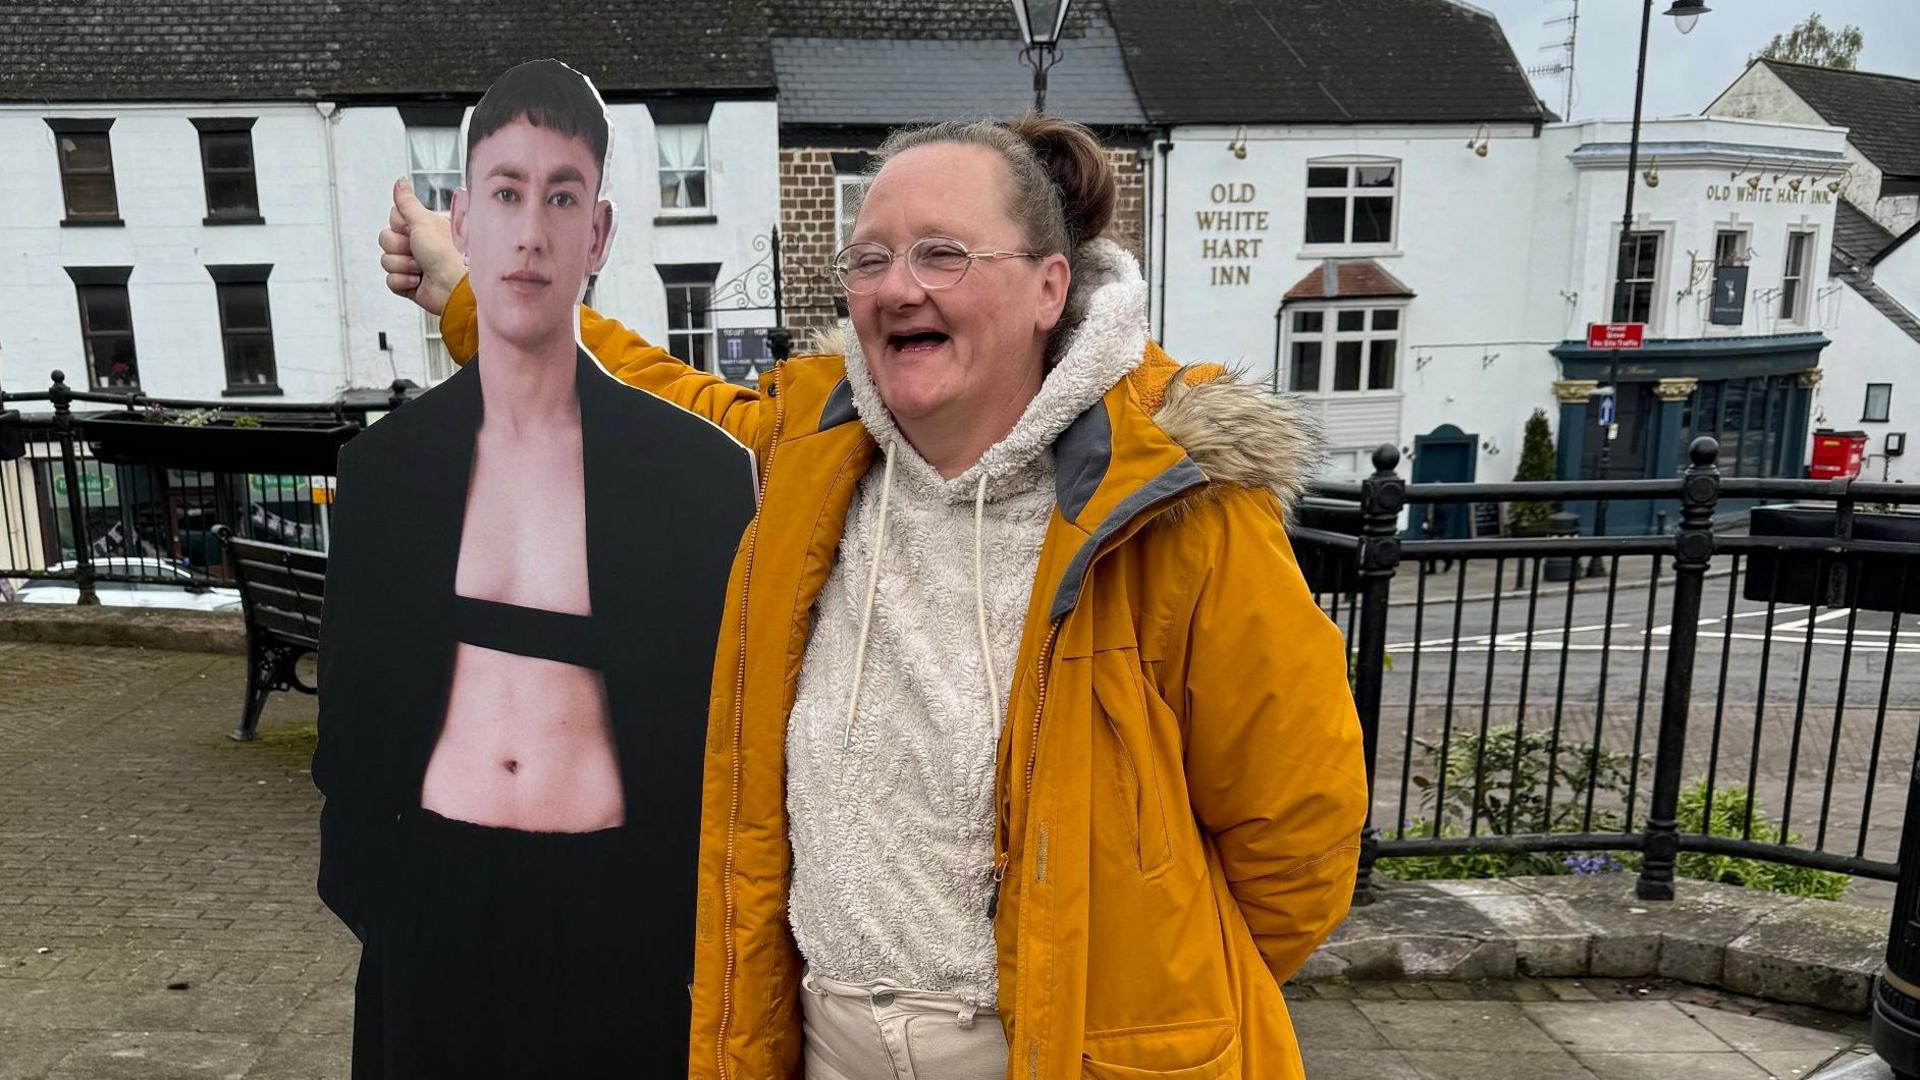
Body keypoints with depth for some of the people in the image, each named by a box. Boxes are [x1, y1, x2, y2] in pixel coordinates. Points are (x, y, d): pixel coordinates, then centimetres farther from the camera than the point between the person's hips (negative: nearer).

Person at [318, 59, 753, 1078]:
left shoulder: (697, 467, -9)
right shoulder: (381, 462, 0)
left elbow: (725, 729, -3)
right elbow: (352, 708, 9)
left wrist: (706, 935, 0)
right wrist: (363, 892, 10)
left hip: (617, 909, -2)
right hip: (430, 897, 3)